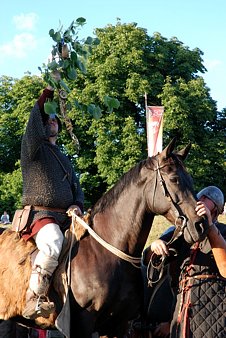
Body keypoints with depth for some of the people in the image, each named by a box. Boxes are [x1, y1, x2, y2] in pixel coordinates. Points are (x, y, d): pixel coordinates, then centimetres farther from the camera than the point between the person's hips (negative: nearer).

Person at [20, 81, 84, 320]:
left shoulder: (64, 159, 29)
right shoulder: (31, 148, 8)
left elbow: (77, 188, 25)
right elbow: (34, 126, -13)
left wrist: (77, 205, 2)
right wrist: (48, 93, -20)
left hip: (66, 217, 7)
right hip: (39, 214, -7)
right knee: (54, 244, -37)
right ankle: (34, 300, -29)